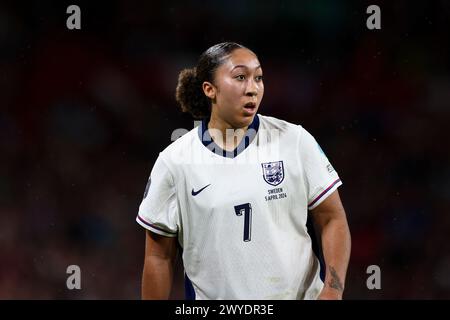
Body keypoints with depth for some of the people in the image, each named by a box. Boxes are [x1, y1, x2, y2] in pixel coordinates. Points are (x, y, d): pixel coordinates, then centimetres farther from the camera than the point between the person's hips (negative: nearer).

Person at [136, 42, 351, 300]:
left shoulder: (295, 141, -4)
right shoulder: (174, 162, -5)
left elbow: (332, 220, -2)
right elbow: (159, 257, 0)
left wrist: (333, 290, -13)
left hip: (301, 293, 0)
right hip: (213, 297, 0)